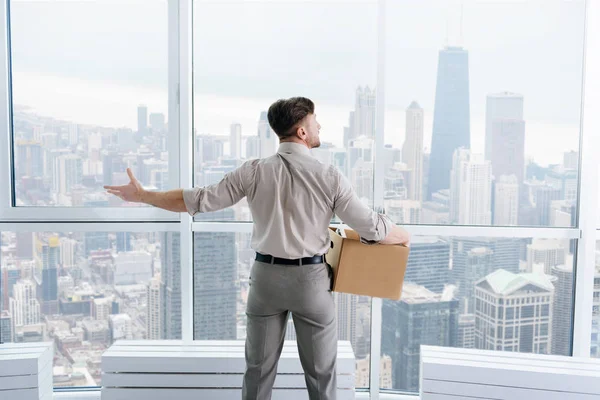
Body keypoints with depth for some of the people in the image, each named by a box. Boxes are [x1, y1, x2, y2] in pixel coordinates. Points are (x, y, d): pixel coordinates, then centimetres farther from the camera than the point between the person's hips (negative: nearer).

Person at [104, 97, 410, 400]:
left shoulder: (254, 172, -7)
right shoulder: (328, 176, -12)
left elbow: (199, 200, -5)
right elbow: (372, 228, -10)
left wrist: (141, 195, 8)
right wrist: (403, 236, 12)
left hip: (267, 275, 2)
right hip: (311, 278, -2)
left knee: (259, 368, 15)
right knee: (320, 370, 12)